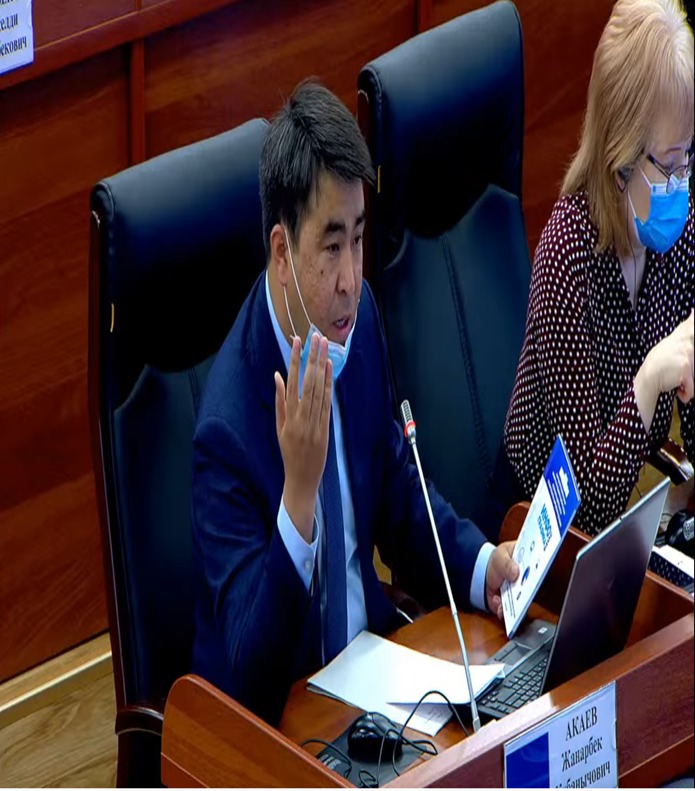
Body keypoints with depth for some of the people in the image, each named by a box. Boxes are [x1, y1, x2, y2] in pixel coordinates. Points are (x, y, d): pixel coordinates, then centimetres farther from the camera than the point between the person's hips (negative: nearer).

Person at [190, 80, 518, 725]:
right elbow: (247, 665, -22)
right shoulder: (227, 426, -23)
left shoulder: (357, 320, -1)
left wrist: (480, 565, -4)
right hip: (277, 713, -7)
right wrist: (299, 490, -32)